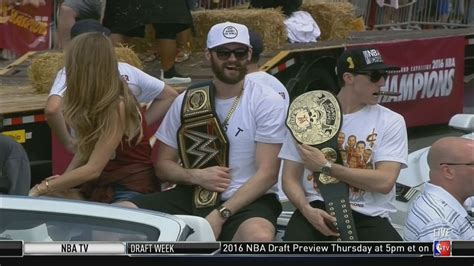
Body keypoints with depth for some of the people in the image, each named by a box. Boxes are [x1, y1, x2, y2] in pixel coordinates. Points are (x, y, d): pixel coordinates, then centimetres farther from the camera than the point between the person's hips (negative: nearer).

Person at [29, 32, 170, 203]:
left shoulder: (117, 106, -21)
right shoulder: (94, 100, 4)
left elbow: (93, 169, -22)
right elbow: (85, 149, 6)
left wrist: (42, 188, -19)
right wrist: (64, 177, -12)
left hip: (133, 192, -8)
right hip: (101, 187, 8)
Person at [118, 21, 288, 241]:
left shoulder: (268, 103, -2)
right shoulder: (187, 101, 10)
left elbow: (267, 173, -10)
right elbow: (163, 164, 14)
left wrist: (220, 215, -20)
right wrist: (195, 176, -9)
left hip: (247, 199, -4)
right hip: (192, 196, 4)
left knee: (259, 237, -40)